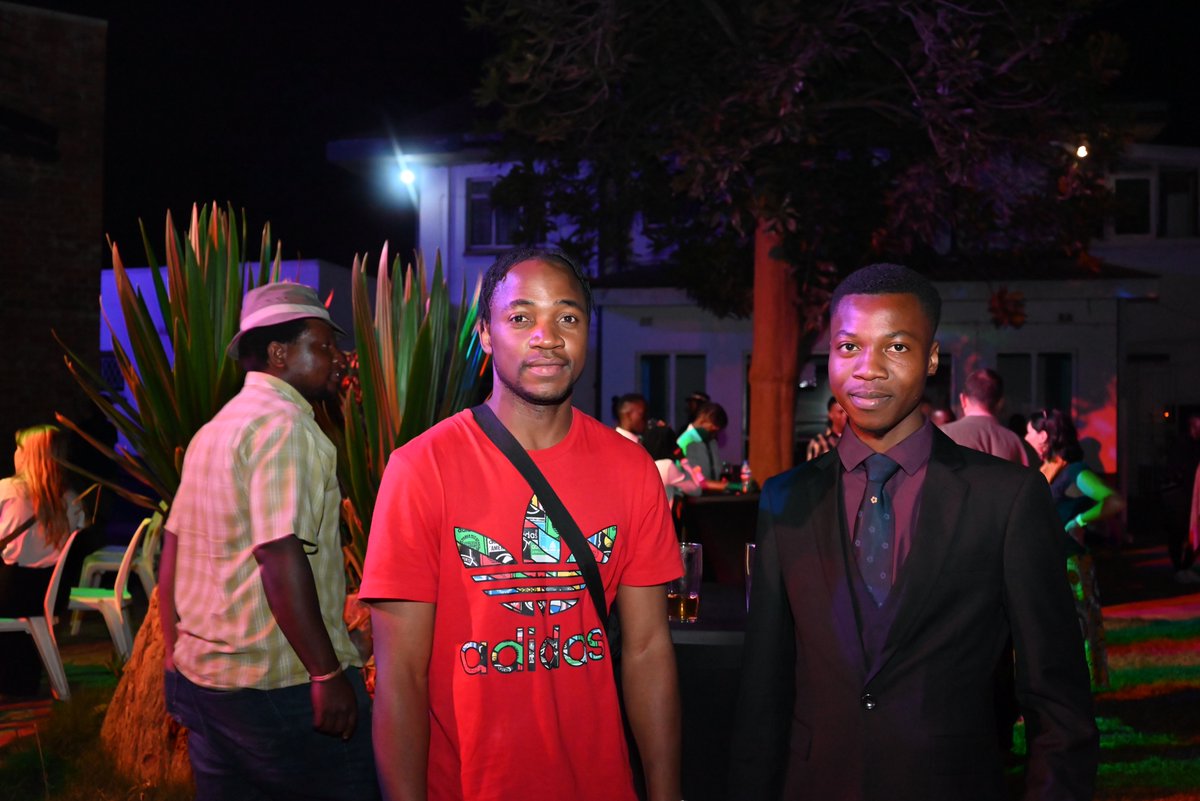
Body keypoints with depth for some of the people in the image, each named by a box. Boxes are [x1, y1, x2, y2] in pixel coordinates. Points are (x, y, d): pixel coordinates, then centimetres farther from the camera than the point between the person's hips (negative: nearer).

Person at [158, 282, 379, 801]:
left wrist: (174, 656, 25)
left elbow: (173, 550, 18)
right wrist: (329, 673, -22)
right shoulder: (284, 425, -14)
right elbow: (280, 556, -23)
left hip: (203, 676, 9)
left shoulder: (214, 431, 15)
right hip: (282, 682, -9)